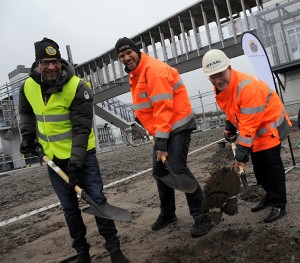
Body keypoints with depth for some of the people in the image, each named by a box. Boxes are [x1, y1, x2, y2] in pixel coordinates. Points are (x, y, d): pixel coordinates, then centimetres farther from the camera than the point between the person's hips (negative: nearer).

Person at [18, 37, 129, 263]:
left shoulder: (78, 88, -19)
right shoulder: (28, 86, -3)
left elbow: (82, 129, -21)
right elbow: (26, 113, 18)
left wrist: (75, 162, -25)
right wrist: (28, 136, 2)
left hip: (82, 154, -4)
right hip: (53, 158, 4)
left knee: (97, 200, 0)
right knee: (69, 207, 13)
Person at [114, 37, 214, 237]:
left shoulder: (155, 70, -19)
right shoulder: (136, 74, 12)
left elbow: (163, 107, -26)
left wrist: (161, 142, -27)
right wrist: (158, 138, 15)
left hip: (178, 125, -10)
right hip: (161, 128, 10)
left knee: (178, 168, -17)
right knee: (160, 171, 12)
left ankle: (202, 216, -6)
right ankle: (167, 213, 28)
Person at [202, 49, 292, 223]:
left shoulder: (247, 87, -35)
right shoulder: (220, 87, -7)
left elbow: (249, 125, -34)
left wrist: (242, 153, -33)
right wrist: (230, 126, 3)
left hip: (270, 123, -8)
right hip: (253, 129, 9)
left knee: (271, 162, -9)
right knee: (258, 164, 14)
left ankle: (279, 205, 3)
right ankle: (271, 196, 30)